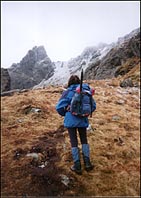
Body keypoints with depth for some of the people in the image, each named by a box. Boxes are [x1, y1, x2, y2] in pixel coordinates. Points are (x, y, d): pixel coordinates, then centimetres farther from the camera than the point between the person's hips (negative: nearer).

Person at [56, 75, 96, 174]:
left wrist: (65, 114, 9)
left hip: (71, 120, -2)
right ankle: (87, 163, 19)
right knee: (84, 140, 20)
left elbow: (59, 107, -10)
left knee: (74, 142, 10)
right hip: (83, 120, 2)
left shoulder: (67, 92, -7)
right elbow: (93, 106, 3)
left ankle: (77, 166, 14)